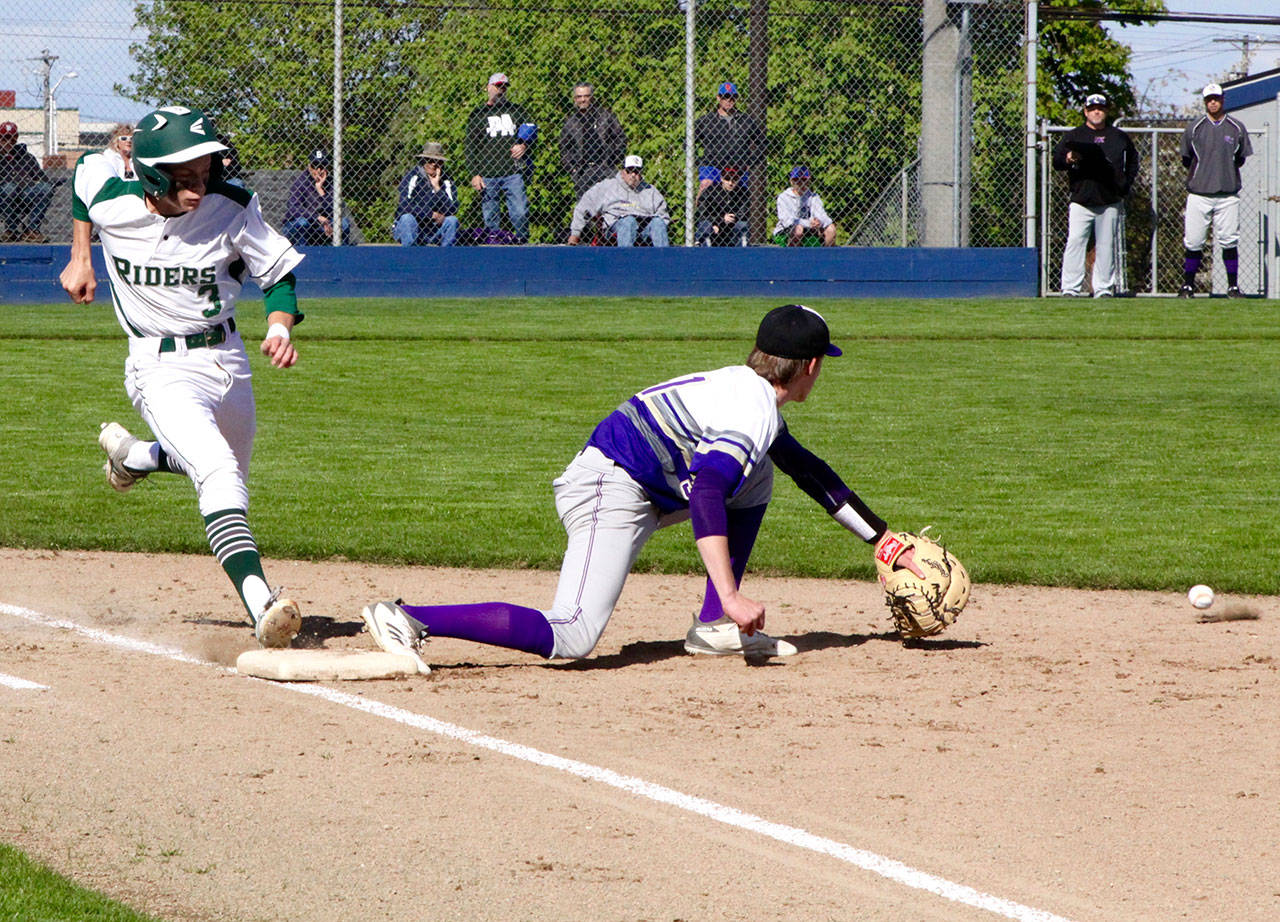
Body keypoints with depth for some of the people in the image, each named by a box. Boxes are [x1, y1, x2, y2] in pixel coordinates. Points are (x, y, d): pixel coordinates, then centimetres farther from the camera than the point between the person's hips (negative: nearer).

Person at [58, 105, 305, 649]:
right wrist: (80, 257, 16)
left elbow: (279, 272, -2)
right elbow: (85, 169, 9)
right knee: (217, 473, -26)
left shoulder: (232, 208, -16)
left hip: (226, 359, 4)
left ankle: (133, 454, 48)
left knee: (227, 475, 21)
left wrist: (280, 327, -21)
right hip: (161, 368, -4)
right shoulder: (109, 200, -16)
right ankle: (261, 606, -38)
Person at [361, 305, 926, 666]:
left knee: (757, 474, 19)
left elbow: (809, 470, 33)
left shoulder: (747, 389, 19)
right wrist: (731, 596, -35)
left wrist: (879, 536, 36)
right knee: (570, 639, -24)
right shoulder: (754, 414, -13)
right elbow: (707, 497, -30)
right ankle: (408, 620, -27)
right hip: (610, 491, -10)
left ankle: (714, 629, 14)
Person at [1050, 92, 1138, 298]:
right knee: (1075, 243, -11)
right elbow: (1057, 161, 1)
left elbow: (1133, 160, 26)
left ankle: (1104, 289, 9)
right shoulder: (1074, 136, 8)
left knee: (1106, 247, 4)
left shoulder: (1119, 137, 15)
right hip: (1081, 201, -2)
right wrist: (1067, 160, -22)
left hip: (1110, 203, 2)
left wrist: (1126, 183, 12)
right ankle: (1070, 289, -11)